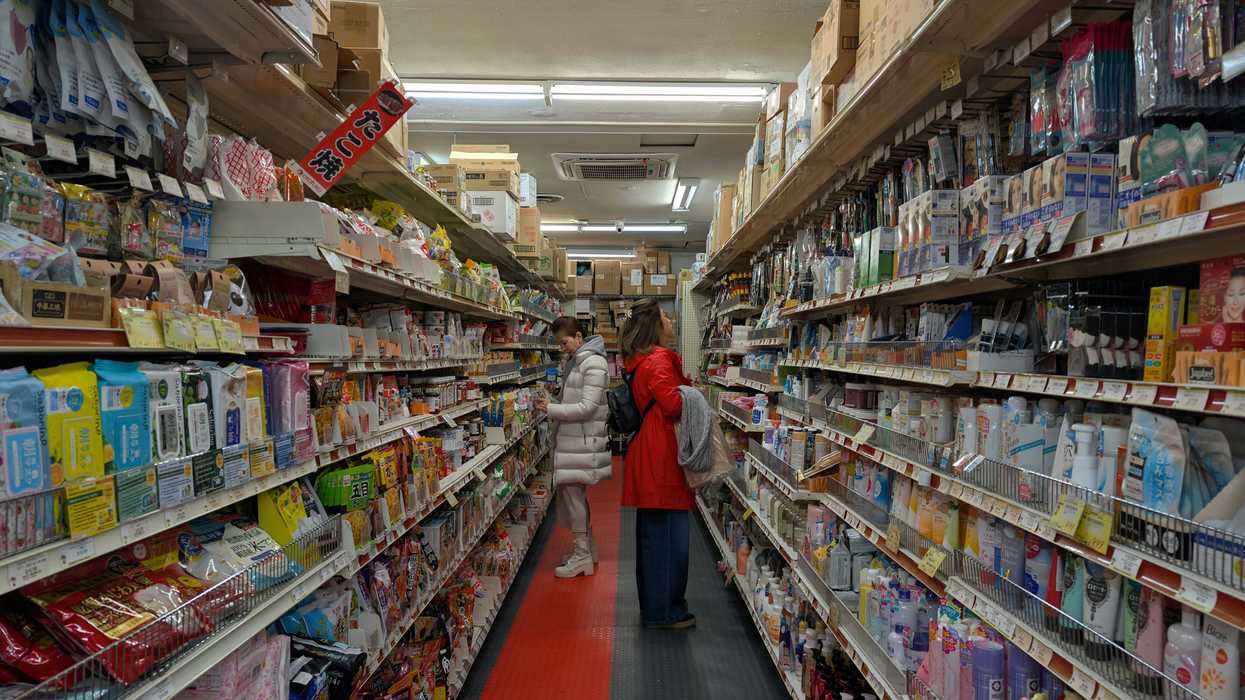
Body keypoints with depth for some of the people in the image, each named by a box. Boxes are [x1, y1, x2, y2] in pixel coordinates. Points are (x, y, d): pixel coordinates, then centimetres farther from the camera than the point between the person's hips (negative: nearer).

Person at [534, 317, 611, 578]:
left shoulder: (594, 363, -15)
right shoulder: (571, 361, 14)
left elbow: (588, 407, -20)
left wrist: (551, 409, -18)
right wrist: (550, 405, 8)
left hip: (582, 441, -9)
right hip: (569, 438, 9)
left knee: (572, 492, -5)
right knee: (573, 493, 15)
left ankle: (582, 556, 7)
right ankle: (587, 549, 28)